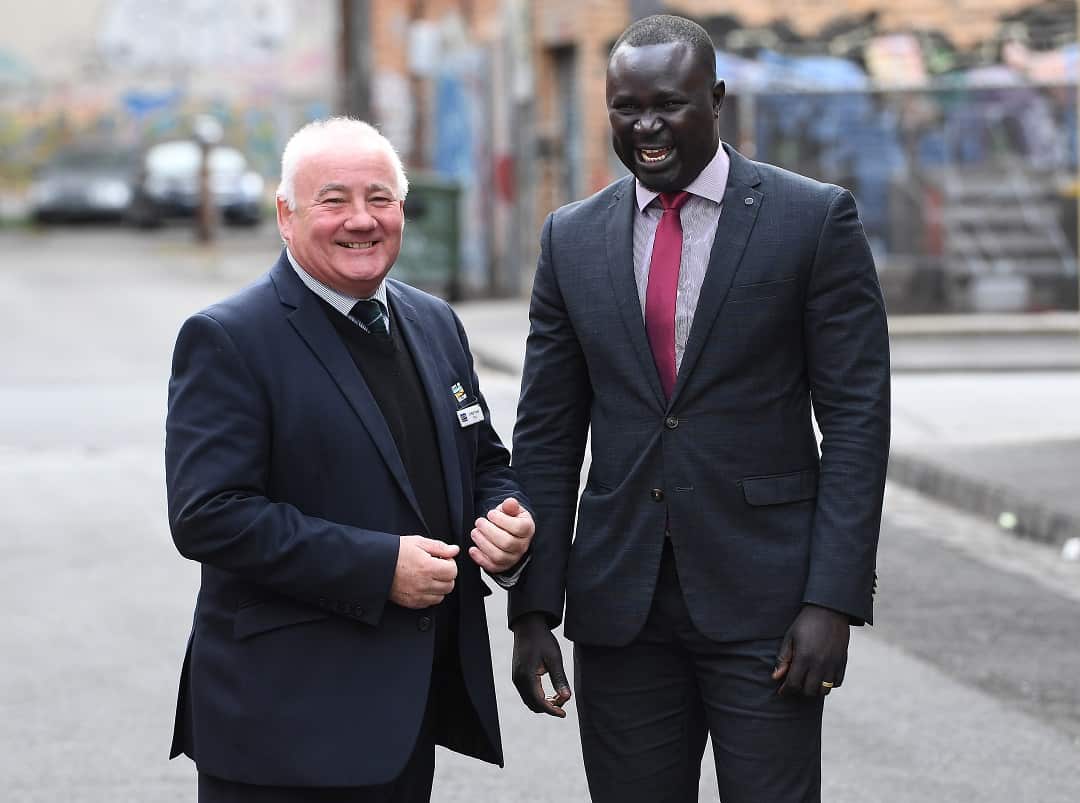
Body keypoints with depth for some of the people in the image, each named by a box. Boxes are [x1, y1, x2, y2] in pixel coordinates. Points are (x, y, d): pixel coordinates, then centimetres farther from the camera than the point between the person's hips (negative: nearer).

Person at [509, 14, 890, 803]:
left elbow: (857, 419, -5)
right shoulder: (573, 237, 7)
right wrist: (533, 611, 2)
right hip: (619, 604, 3)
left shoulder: (815, 219, -3)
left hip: (762, 596, -3)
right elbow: (547, 435, 8)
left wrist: (834, 601, -12)